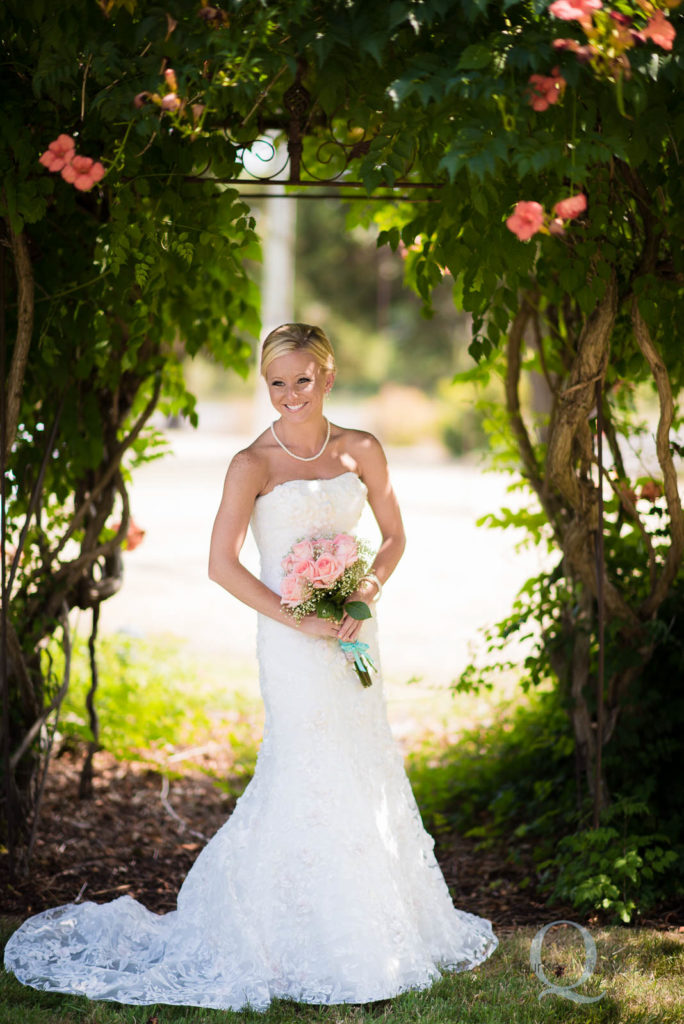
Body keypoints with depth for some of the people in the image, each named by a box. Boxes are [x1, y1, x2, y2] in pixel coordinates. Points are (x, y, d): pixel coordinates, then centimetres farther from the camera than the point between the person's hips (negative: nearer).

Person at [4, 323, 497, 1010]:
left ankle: (378, 923, 27)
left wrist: (367, 593, -6)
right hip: (293, 638, -5)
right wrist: (299, 620, -17)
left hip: (353, 630, 5)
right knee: (311, 777, -4)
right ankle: (316, 939, 10)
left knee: (366, 769, 12)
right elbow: (222, 564, -14)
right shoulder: (254, 464, -9)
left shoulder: (361, 451, 5)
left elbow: (393, 536, 13)